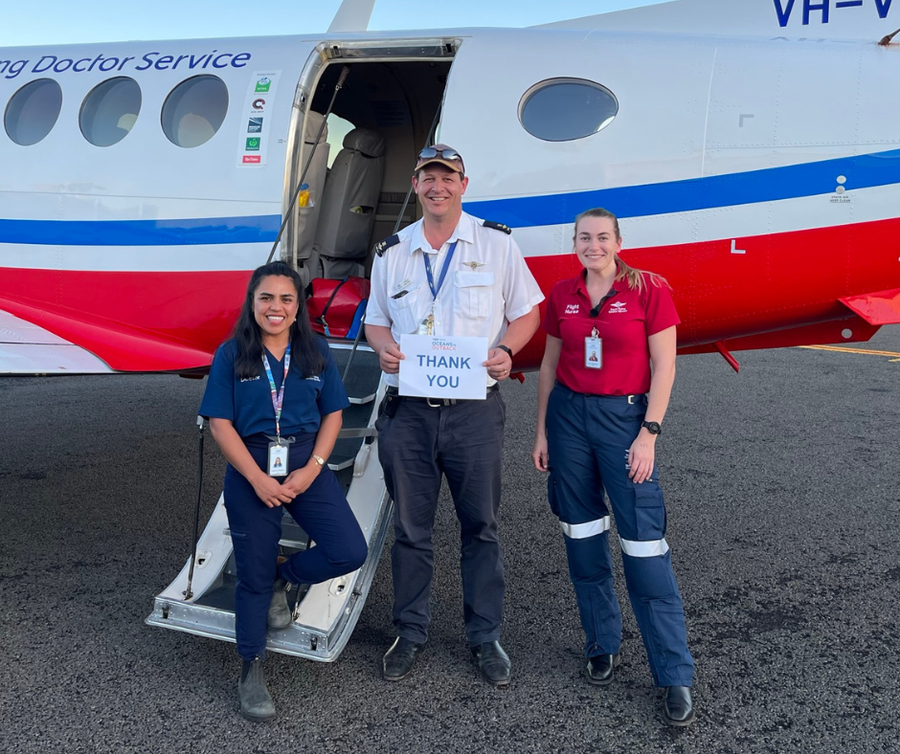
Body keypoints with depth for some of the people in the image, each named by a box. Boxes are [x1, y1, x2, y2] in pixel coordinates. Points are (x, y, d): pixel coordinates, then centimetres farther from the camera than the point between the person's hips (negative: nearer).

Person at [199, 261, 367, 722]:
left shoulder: (315, 351, 4)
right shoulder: (232, 355, -2)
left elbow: (333, 413, 4)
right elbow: (220, 423, -6)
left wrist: (312, 469, -10)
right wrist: (258, 479, -14)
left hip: (306, 463, 2)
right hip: (250, 468, -2)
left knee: (350, 552, -10)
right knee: (253, 574, 5)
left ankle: (281, 580, 20)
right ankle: (251, 670, 23)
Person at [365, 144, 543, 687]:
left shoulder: (497, 244, 5)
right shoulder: (392, 252, 12)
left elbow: (527, 312, 7)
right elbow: (375, 320, 18)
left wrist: (505, 351, -12)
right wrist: (383, 347, -5)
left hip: (474, 410, -2)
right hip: (407, 410, 2)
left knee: (481, 526, 6)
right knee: (410, 527, 9)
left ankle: (486, 635, 20)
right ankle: (411, 632, 24)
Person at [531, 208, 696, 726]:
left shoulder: (649, 290, -5)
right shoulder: (562, 296, 7)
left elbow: (664, 366, -6)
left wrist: (649, 432, -12)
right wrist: (542, 431, 11)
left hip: (625, 416, -4)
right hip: (569, 415, 4)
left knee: (644, 546, -7)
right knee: (583, 537, 9)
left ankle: (675, 676, 2)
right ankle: (603, 647, 26)